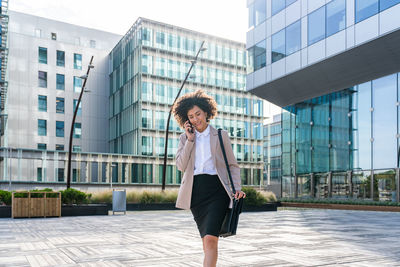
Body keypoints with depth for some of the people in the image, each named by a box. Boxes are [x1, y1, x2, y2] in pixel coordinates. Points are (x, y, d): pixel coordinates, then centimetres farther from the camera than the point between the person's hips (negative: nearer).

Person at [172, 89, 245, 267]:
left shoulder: (221, 136, 8)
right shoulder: (185, 138, 13)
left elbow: (233, 165, 9)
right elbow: (181, 166, 1)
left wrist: (237, 188, -5)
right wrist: (190, 140, -3)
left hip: (217, 189, -3)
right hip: (196, 191, 3)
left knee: (210, 239, -15)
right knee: (206, 241, 9)